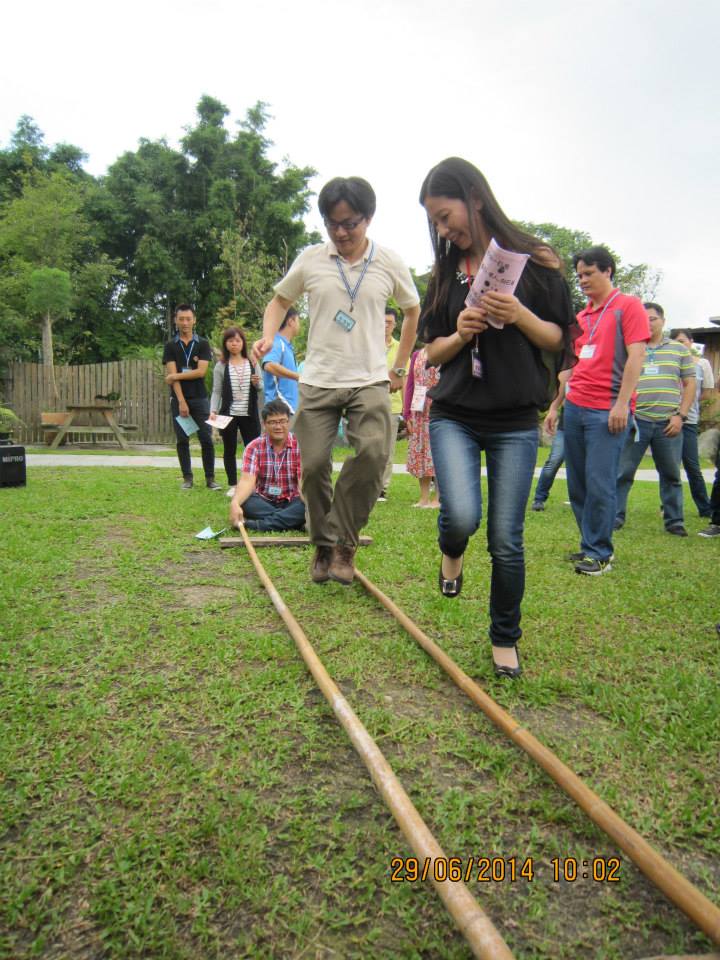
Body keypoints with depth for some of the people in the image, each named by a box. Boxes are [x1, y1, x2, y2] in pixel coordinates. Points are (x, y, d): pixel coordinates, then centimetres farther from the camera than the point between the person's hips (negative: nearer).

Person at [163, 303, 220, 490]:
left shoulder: (202, 344, 4)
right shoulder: (171, 346, 5)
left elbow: (201, 371, -8)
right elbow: (172, 375, -5)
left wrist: (176, 376, -10)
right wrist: (181, 401, -14)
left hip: (200, 398, 0)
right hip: (178, 399, 1)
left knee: (206, 439, -3)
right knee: (182, 440, 3)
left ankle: (210, 478, 4)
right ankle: (187, 478, 11)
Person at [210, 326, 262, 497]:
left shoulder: (252, 363, 6)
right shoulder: (221, 366, 1)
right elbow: (216, 391, 0)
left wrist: (257, 383, -11)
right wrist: (213, 411, -13)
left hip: (249, 414, 1)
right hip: (228, 414, -1)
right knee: (229, 451, 6)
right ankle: (233, 485, 16)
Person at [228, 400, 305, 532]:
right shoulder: (254, 447, -4)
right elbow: (247, 480, -18)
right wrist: (235, 503, -39)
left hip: (291, 502, 0)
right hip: (263, 502, 1)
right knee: (244, 502, -32)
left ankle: (254, 525, -33)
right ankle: (292, 521, -28)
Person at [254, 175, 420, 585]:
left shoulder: (390, 263, 4)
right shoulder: (310, 260, 4)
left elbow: (413, 310, 19)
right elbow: (280, 300, 18)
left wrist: (400, 367, 16)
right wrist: (268, 336, -3)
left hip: (370, 380, -1)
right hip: (318, 381, 1)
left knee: (374, 452, -22)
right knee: (314, 464, -3)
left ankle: (343, 542, -6)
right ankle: (323, 545, 18)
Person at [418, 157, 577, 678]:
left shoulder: (534, 260, 0)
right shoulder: (446, 271, 9)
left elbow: (560, 340, 1)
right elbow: (434, 350, 12)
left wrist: (519, 315, -17)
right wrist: (460, 333, -10)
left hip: (515, 422, -2)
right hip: (455, 416, 2)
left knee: (507, 541, 0)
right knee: (461, 517, -21)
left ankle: (505, 639, 23)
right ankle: (451, 552, 18)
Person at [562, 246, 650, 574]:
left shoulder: (627, 306, 0)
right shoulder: (580, 317, 19)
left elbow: (636, 356, -9)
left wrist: (622, 404, -16)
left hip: (607, 411, -7)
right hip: (575, 408, 7)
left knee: (599, 484, -8)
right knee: (577, 483, 7)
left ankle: (599, 554, 1)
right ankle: (590, 545, 19)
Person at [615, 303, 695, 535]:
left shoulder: (679, 350, 11)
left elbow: (689, 384, 9)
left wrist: (681, 415, -1)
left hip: (668, 424, 1)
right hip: (635, 420, -1)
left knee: (671, 474, 8)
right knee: (623, 471, -1)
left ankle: (674, 521, 18)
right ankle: (616, 516, 9)